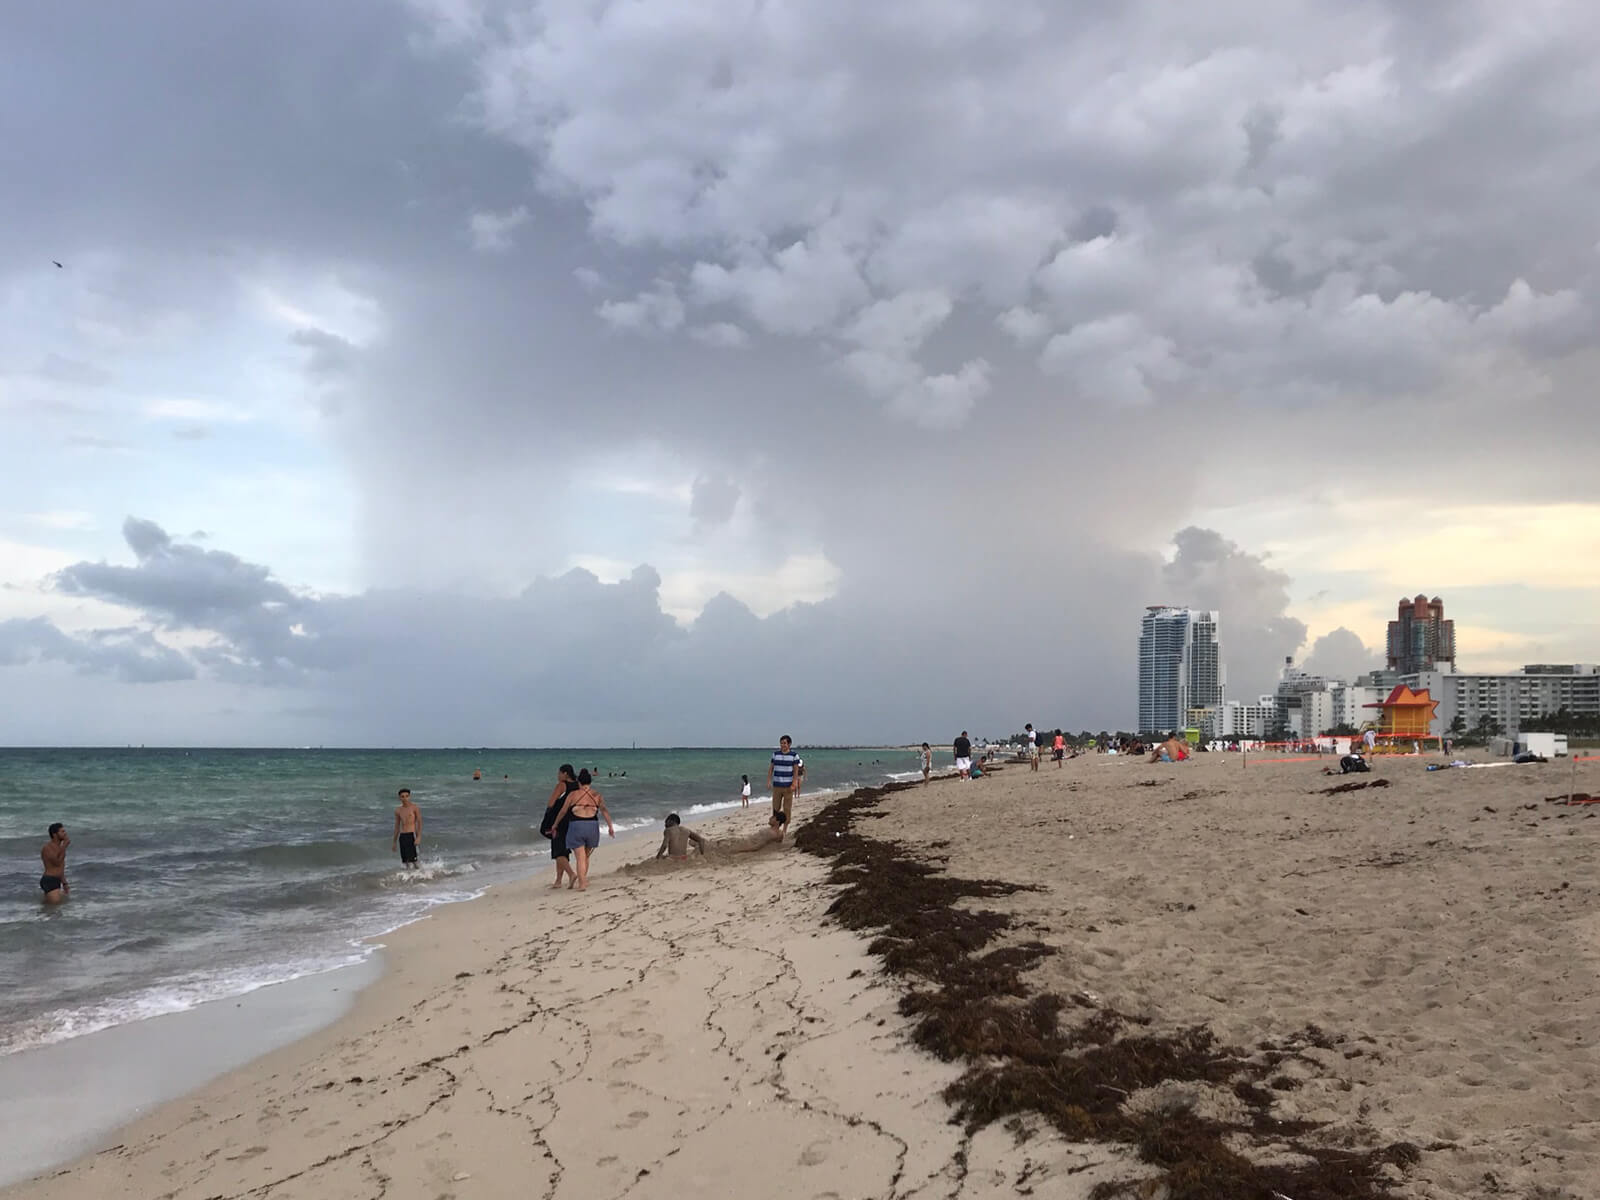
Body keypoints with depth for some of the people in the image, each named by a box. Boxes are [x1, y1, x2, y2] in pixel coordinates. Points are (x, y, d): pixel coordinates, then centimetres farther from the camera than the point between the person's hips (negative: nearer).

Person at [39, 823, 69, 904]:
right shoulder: (47, 848, -13)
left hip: (56, 882, 9)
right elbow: (58, 863, -21)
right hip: (49, 882, -9)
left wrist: (64, 884, 22)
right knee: (55, 905, -14)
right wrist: (64, 847, -18)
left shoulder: (59, 847, 14)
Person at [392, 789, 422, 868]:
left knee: (411, 859, -15)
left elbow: (419, 823, -5)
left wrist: (419, 837, -17)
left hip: (411, 835, -5)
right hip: (402, 836, 5)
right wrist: (394, 841, 18)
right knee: (405, 861, 3)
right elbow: (397, 826, 19)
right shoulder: (398, 811, 14)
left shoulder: (415, 808, -1)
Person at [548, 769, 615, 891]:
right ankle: (584, 880, 24)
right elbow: (604, 810, -4)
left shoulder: (573, 794, 3)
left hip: (576, 826, -2)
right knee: (586, 856, 21)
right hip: (592, 826, 2)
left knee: (580, 858, -2)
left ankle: (582, 884, -11)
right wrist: (610, 826, -6)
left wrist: (555, 825, 20)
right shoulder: (597, 795, 7)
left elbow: (563, 811, 8)